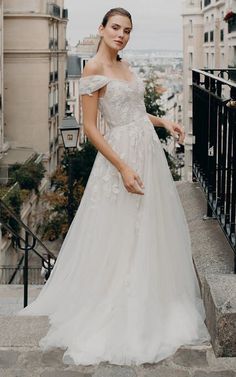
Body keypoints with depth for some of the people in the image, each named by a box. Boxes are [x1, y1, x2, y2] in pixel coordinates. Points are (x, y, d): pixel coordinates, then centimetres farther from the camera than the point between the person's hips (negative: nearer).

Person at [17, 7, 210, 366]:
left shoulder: (125, 65, 11)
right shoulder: (93, 69, -14)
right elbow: (90, 127, -17)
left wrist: (164, 122, 11)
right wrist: (123, 168, -21)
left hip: (149, 150, 8)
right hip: (121, 154, -8)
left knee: (152, 231, 16)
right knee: (121, 236, 1)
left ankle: (149, 304, 32)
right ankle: (114, 314, 16)